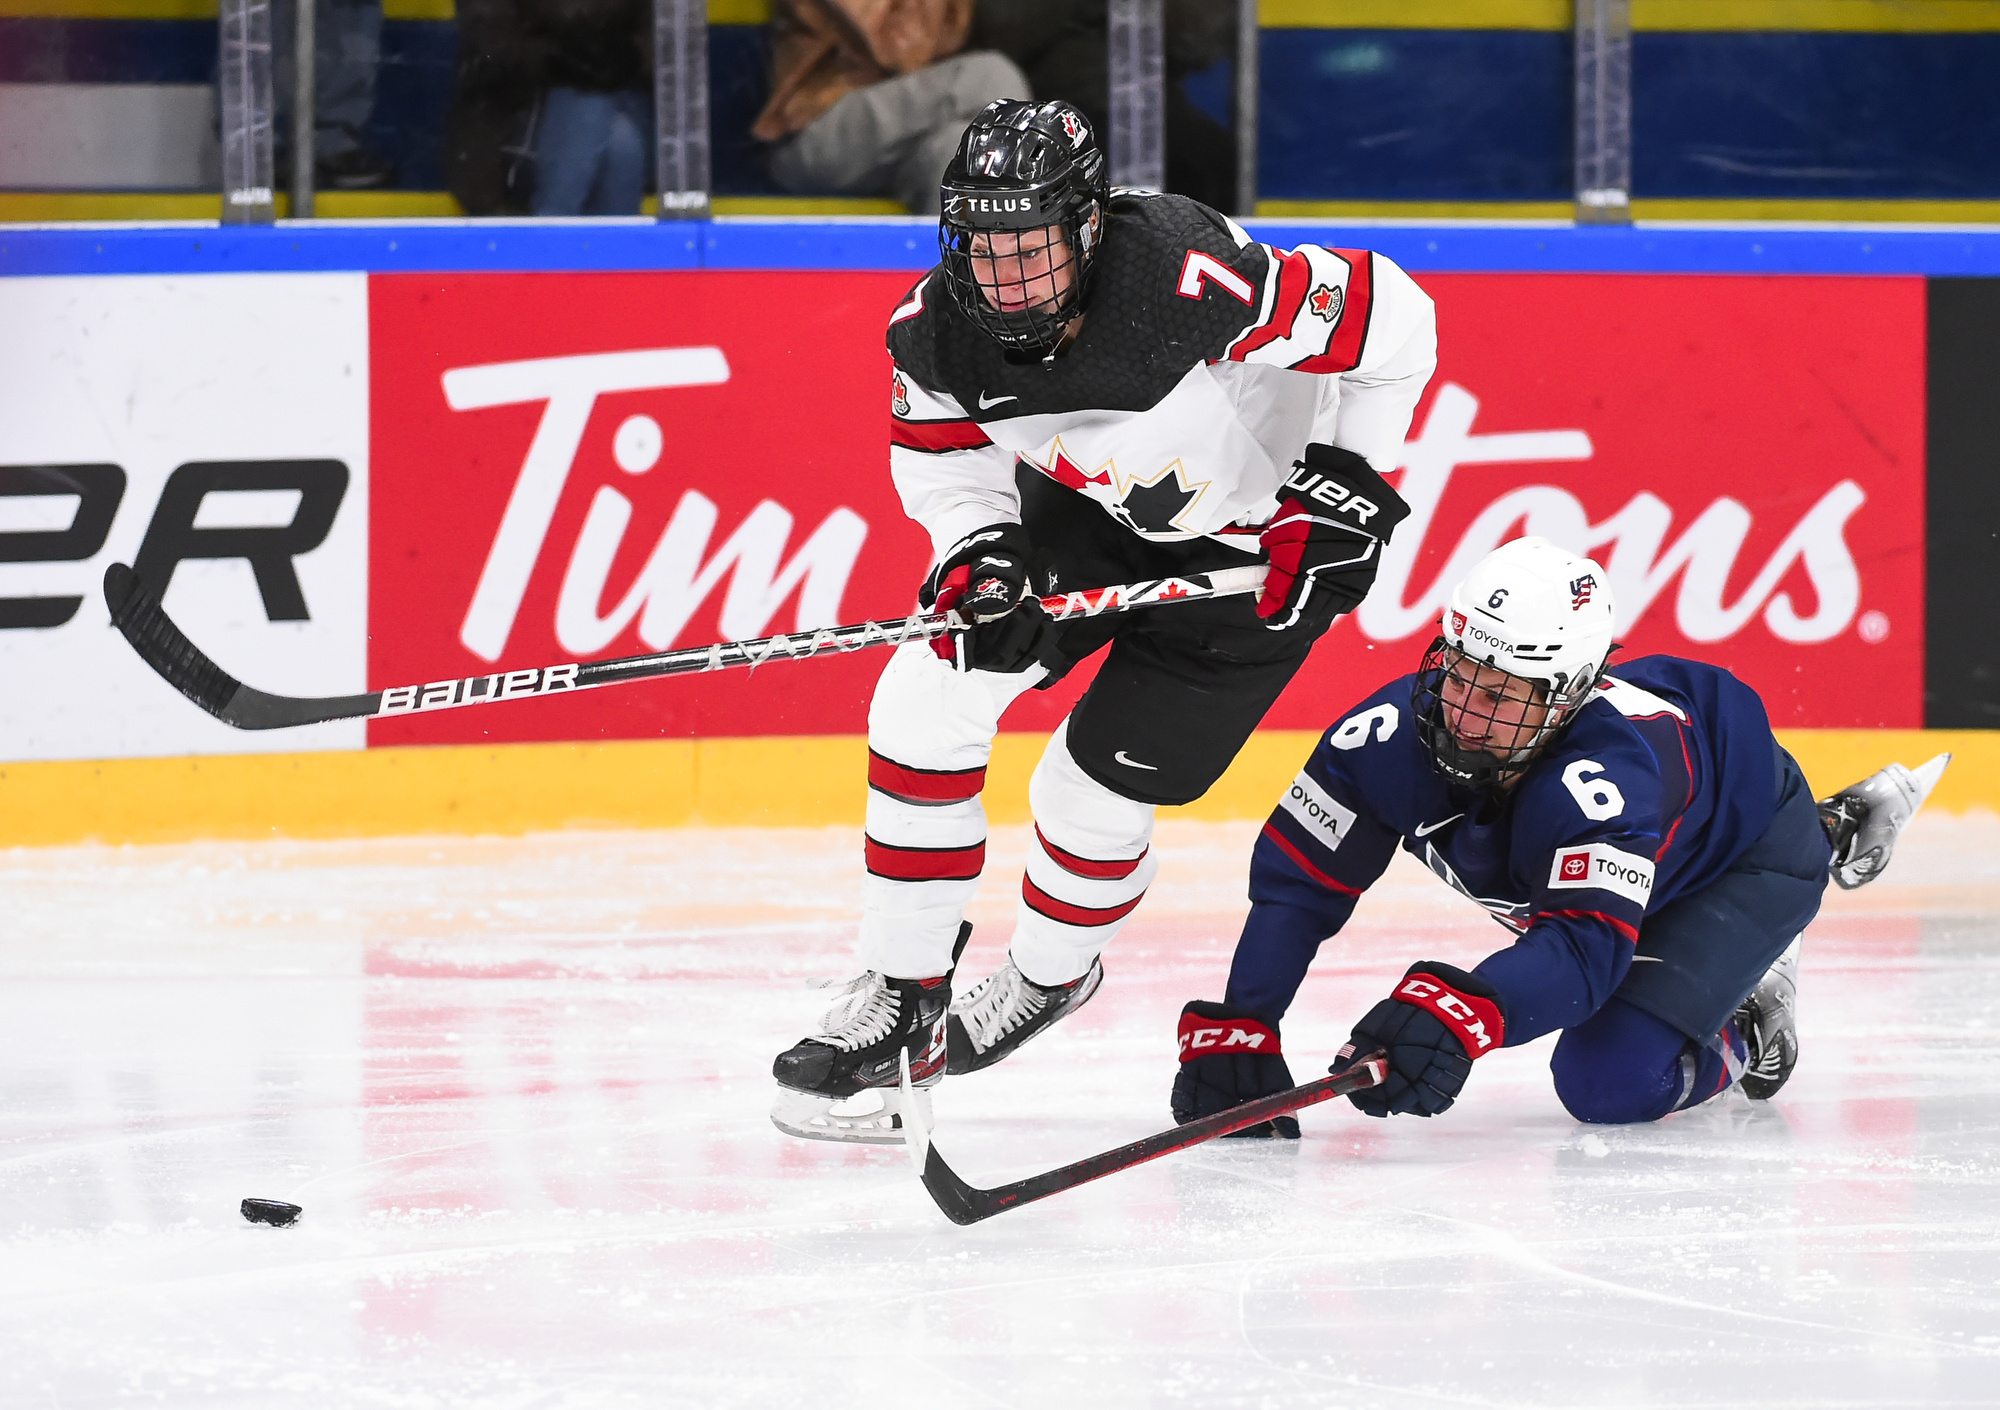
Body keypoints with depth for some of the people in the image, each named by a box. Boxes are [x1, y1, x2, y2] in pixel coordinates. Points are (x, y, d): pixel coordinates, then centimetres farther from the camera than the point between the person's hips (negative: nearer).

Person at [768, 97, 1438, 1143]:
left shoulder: (1195, 288, -39)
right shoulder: (938, 330, -22)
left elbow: (1392, 322, -27)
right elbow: (942, 459, -3)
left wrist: (1346, 490, -22)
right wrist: (980, 561, -22)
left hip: (1254, 549, -5)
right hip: (1087, 509, 5)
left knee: (1094, 794, -3)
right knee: (929, 698, -12)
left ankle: (1047, 979, 31)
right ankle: (900, 999, 2)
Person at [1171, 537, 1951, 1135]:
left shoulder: (1607, 772, -46)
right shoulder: (1395, 732, -31)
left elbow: (1587, 944, -55)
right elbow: (1296, 878, -24)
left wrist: (1459, 1017, -73)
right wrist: (1234, 1032, -34)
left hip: (1756, 854, -7)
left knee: (1611, 1082, -21)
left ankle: (1745, 1032, 9)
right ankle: (1839, 827, 54)